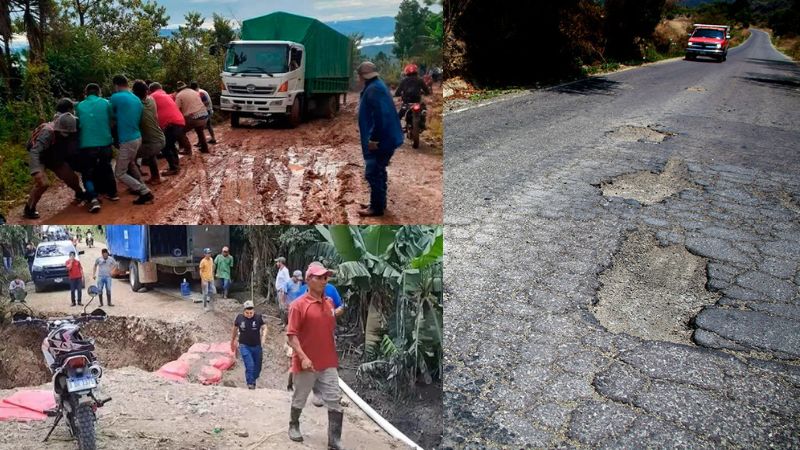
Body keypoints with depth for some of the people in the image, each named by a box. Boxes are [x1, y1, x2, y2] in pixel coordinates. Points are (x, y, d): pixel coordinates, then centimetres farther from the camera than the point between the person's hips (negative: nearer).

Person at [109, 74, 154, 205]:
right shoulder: (137, 99, 9)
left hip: (127, 141, -8)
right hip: (137, 137, 8)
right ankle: (140, 187, 36)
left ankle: (145, 193, -8)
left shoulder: (116, 97, -14)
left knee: (119, 173, 0)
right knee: (130, 163, 32)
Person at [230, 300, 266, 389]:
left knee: (257, 367, 12)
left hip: (257, 346, 2)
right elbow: (235, 329, 11)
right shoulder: (239, 318, -4)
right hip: (244, 346, -2)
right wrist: (232, 341, 21)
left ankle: (253, 380, 36)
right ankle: (250, 384, -4)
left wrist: (263, 337, -29)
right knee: (249, 365, -15)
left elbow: (264, 328, -9)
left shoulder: (258, 317, -6)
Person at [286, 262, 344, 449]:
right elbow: (291, 335, -15)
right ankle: (294, 426, 42)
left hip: (328, 363, 5)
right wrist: (303, 358, -24)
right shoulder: (299, 305, -13)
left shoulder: (329, 303, 6)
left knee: (335, 402, 0)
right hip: (306, 363, -5)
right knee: (299, 399, 16)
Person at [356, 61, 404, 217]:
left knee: (372, 173, -4)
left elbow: (379, 115, -28)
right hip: (386, 138, 11)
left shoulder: (373, 90, -19)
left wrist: (374, 138, -25)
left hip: (380, 140, -11)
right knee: (379, 172, 19)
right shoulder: (377, 86, 15)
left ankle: (377, 207, 3)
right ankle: (379, 203, 29)